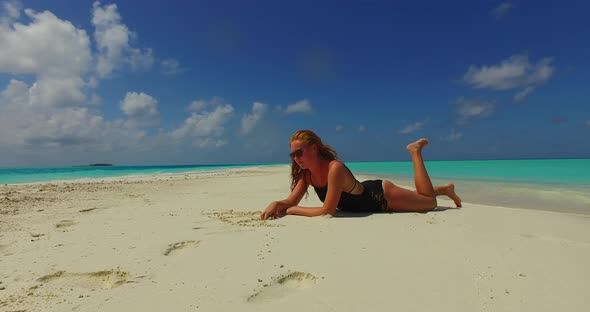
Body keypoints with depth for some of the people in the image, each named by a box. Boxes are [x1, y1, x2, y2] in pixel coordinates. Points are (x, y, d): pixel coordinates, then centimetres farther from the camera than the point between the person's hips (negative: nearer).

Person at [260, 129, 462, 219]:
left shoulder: (335, 168, -39)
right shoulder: (306, 174, -16)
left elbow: (328, 211, -39)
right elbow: (290, 202, -12)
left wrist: (293, 210, -33)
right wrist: (276, 205, -34)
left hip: (380, 196, -6)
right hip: (366, 195, 6)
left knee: (430, 202, 16)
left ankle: (415, 152, 25)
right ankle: (444, 189, 51)